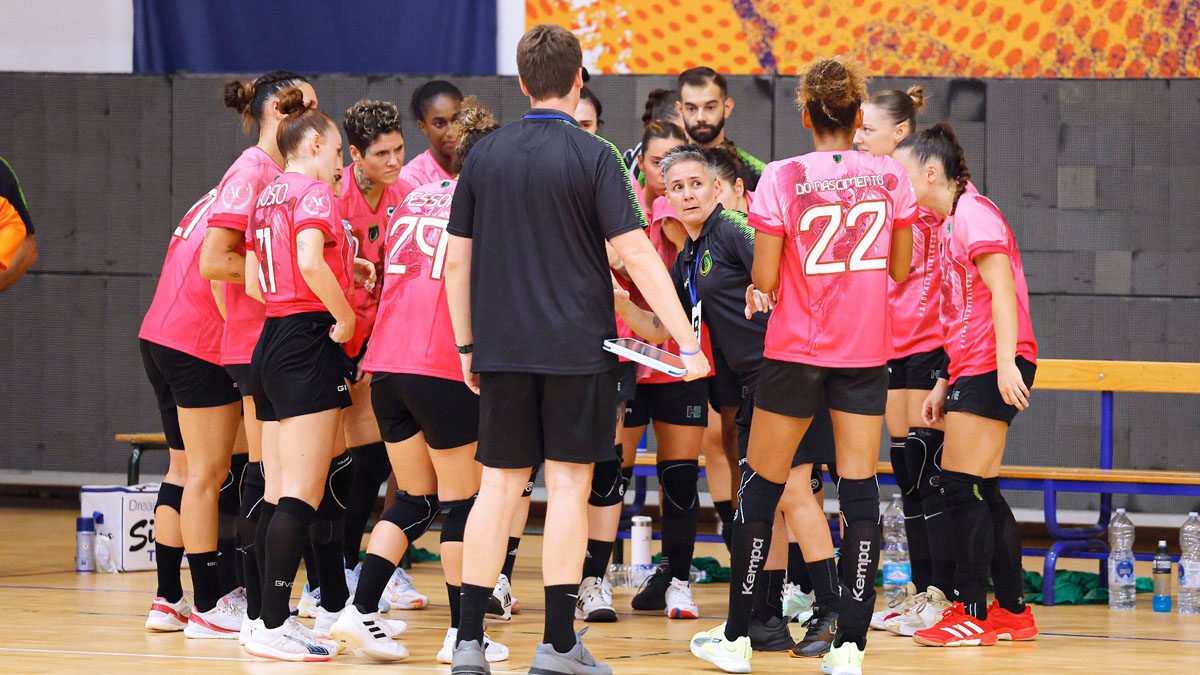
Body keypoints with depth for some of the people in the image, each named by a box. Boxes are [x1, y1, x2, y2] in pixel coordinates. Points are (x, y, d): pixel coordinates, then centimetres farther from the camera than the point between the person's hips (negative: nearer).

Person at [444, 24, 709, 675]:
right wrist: (688, 344, -11)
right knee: (568, 485, 1)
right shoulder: (591, 157, -7)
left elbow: (456, 261, 8)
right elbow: (637, 257, -13)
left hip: (501, 348, 4)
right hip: (575, 347, -3)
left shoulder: (483, 157, 5)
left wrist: (466, 346, 18)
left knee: (499, 486, 8)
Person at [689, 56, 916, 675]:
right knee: (859, 490, 3)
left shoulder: (782, 179, -11)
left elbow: (764, 281, -10)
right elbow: (900, 270, 6)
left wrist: (758, 284, 12)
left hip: (795, 352, -2)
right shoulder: (890, 178, -3)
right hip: (865, 352, 2)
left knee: (761, 488, 9)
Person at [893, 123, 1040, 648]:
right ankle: (1013, 611, 16)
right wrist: (946, 383, 23)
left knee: (964, 488, -9)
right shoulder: (950, 225, 20)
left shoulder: (973, 214, -10)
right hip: (972, 370, 10)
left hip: (992, 369, -10)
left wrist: (1006, 363, -27)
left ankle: (972, 614, -6)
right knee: (980, 492, 11)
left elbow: (1002, 291, -19)